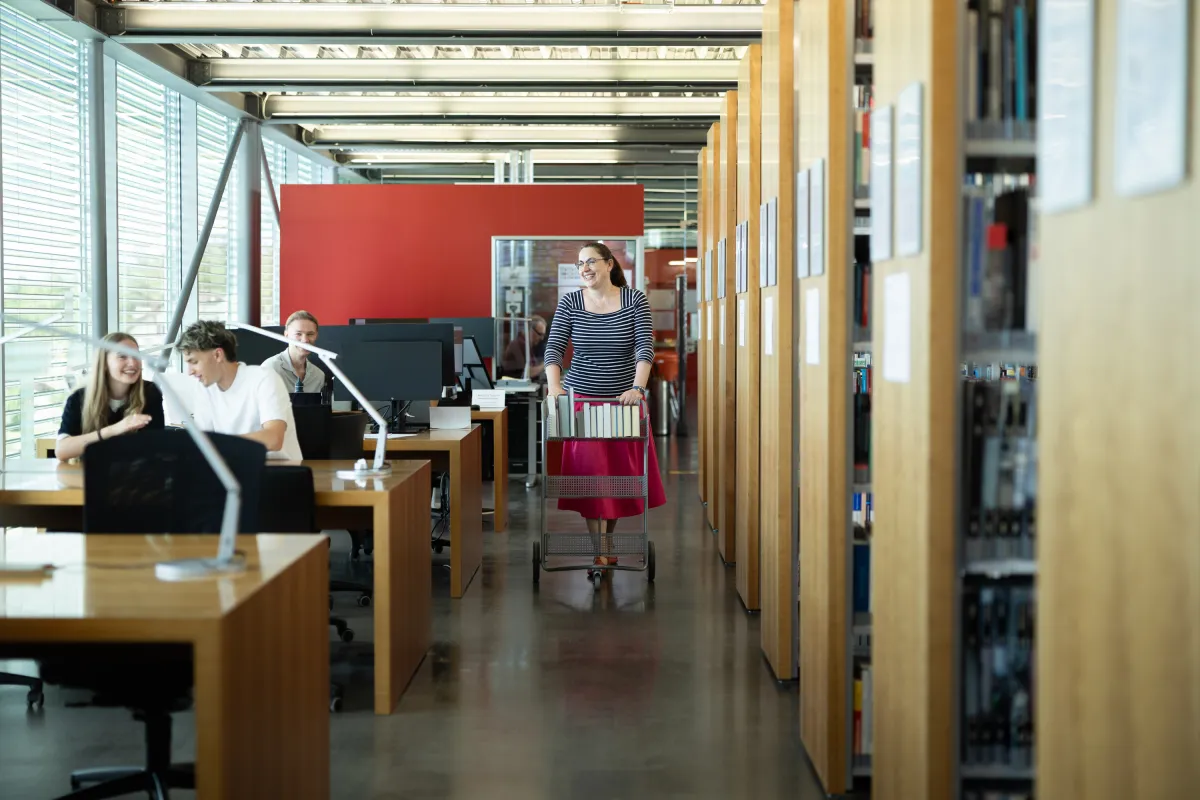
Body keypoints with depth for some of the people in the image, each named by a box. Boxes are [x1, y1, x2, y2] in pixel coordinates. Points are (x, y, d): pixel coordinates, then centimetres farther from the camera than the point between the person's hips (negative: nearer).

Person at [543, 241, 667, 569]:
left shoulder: (635, 300, -5)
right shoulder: (570, 302, -2)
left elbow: (645, 348, -13)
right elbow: (554, 348, -8)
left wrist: (638, 387, -28)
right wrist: (555, 385, -26)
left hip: (623, 399, 0)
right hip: (582, 398, 0)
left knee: (620, 472, 6)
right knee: (589, 472, -7)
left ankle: (608, 539, 25)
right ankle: (599, 551, -2)